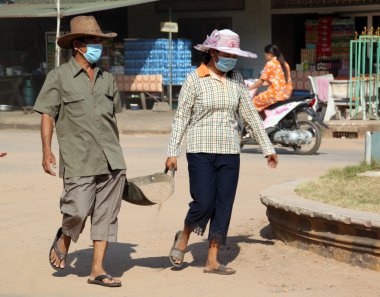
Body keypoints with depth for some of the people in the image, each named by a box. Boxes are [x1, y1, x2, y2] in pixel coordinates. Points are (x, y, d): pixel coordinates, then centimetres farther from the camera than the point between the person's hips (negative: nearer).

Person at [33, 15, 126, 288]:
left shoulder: (107, 79, 15)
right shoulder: (59, 77, 1)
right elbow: (47, 115, 0)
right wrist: (47, 151, -7)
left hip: (111, 161, 5)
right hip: (79, 161, -4)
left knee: (107, 214, 1)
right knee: (78, 211, -10)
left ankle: (98, 270, 8)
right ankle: (63, 242, 23)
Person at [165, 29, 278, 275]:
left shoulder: (236, 79, 8)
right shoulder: (195, 80, -4)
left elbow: (250, 114, 13)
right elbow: (181, 118, -2)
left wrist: (267, 148, 13)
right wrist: (173, 152, -6)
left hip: (230, 153, 4)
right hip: (201, 152, -4)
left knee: (224, 207, 3)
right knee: (203, 203, -11)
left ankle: (212, 261, 11)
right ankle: (183, 237, 19)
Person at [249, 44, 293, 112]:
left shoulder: (270, 64, -7)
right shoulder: (284, 63, 17)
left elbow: (261, 80, -4)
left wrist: (250, 87, 9)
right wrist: (264, 84, 28)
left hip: (277, 94, -9)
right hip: (287, 94, 9)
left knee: (255, 101, 3)